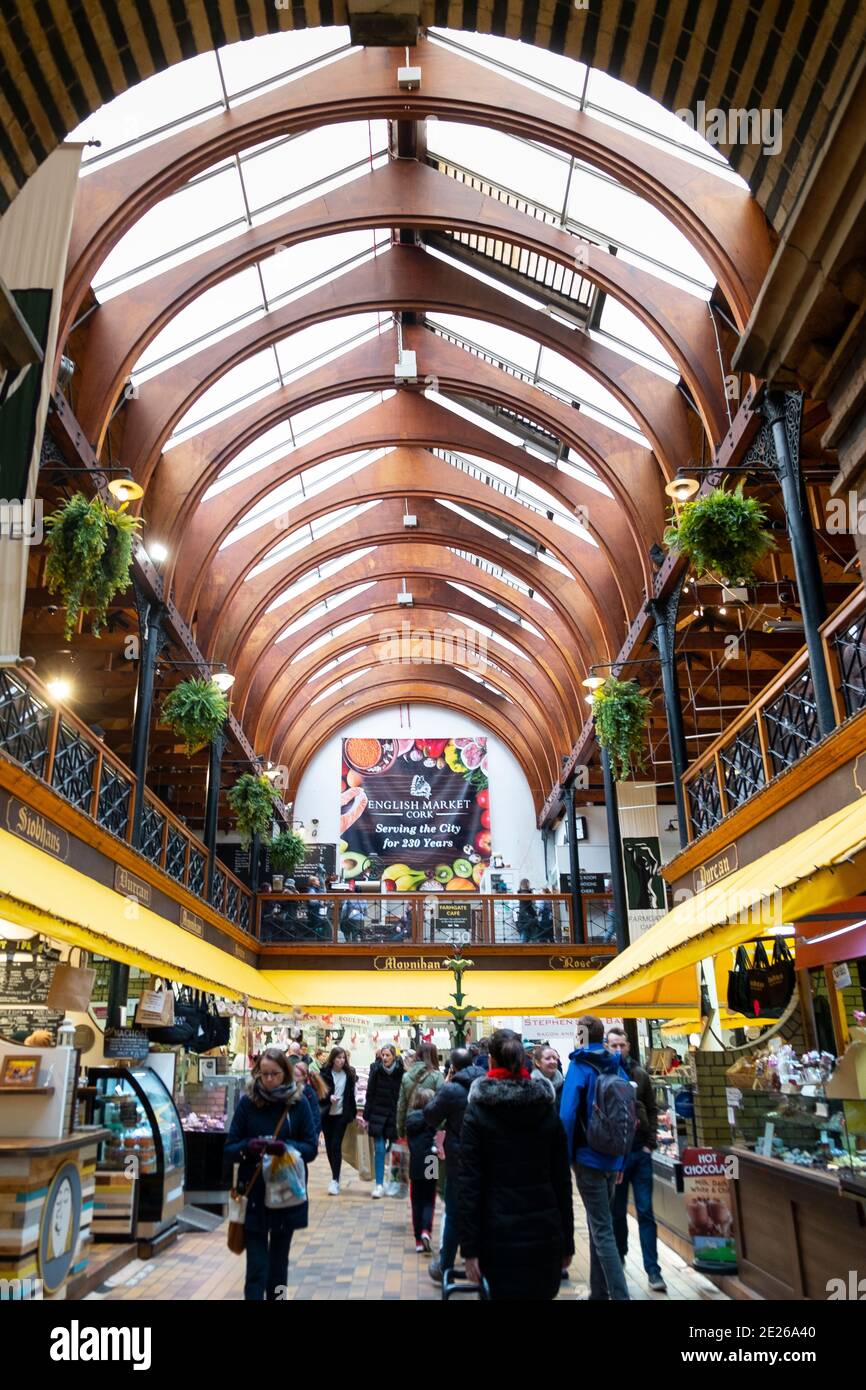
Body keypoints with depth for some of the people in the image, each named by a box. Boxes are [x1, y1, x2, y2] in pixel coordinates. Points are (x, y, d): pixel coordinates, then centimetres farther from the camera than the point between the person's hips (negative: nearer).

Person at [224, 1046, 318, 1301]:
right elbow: (229, 1149, -2)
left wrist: (285, 1146, -22)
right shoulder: (247, 1102, -5)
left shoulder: (298, 1103, -4)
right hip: (254, 1194, -1)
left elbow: (311, 1149, -3)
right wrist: (248, 1146, -23)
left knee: (279, 1261, 16)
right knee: (256, 1265, -3)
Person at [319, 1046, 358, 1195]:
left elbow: (351, 1095, 7)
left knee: (336, 1145, -9)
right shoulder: (325, 1073, -3)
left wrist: (354, 1113, 8)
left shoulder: (349, 1073, 1)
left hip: (342, 1114, -1)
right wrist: (329, 1096, -21)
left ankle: (335, 1180, -8)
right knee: (329, 1146, 8)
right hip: (327, 1114, 1)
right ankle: (336, 1176, 25)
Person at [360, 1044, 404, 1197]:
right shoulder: (376, 1070, -3)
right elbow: (370, 1094, 1)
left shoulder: (400, 1072, -7)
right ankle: (379, 1184, 4)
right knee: (379, 1150, -3)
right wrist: (366, 1117, 0)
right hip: (378, 1115, 0)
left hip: (394, 1116, 0)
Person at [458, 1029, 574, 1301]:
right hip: (545, 1230, 3)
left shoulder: (477, 1112, -6)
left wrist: (469, 1248, -6)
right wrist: (567, 1241, 11)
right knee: (541, 1294, 17)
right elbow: (562, 1179, 4)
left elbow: (469, 1184, -10)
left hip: (500, 1233, -2)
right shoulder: (548, 1109, 2)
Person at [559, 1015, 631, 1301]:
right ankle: (599, 1292, 24)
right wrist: (622, 1161, 15)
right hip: (613, 1157, 6)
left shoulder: (580, 1066, -10)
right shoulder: (617, 1068, 7)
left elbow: (568, 1114, -16)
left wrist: (565, 1157, -7)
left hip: (588, 1157, -6)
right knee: (599, 1225, 17)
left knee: (602, 1230, -2)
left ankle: (620, 1295, -7)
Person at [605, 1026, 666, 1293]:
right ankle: (619, 1258, 28)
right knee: (618, 1212, 12)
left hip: (640, 1151, 2)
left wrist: (650, 1143, 0)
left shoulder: (640, 1074, 4)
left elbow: (652, 1109, 8)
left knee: (645, 1212, 3)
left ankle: (653, 1269, 8)